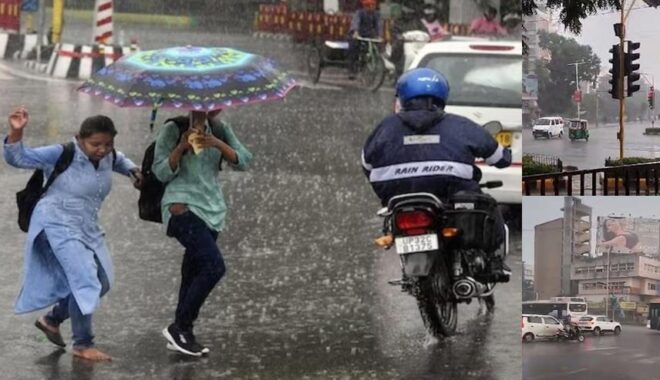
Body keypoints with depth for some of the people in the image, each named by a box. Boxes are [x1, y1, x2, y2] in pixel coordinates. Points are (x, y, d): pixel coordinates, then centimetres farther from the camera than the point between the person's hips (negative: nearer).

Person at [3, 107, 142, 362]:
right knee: (85, 281, -18)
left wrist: (133, 171, 6)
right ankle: (82, 345, -8)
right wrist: (16, 132, -39)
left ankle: (52, 320, 32)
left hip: (87, 228, 8)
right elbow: (17, 158, -22)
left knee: (101, 283, 15)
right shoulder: (62, 155, -20)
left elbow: (120, 160, 26)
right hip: (59, 226, -8)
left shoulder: (107, 157, -1)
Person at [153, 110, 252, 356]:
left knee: (193, 272, 8)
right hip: (183, 207, -6)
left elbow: (243, 161, 2)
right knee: (214, 266, -18)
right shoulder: (174, 130, -3)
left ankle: (182, 335, 16)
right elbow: (162, 172, -7)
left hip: (212, 210, 6)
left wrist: (218, 144, -13)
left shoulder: (218, 130, 11)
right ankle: (179, 327, -10)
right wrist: (181, 147, -20)